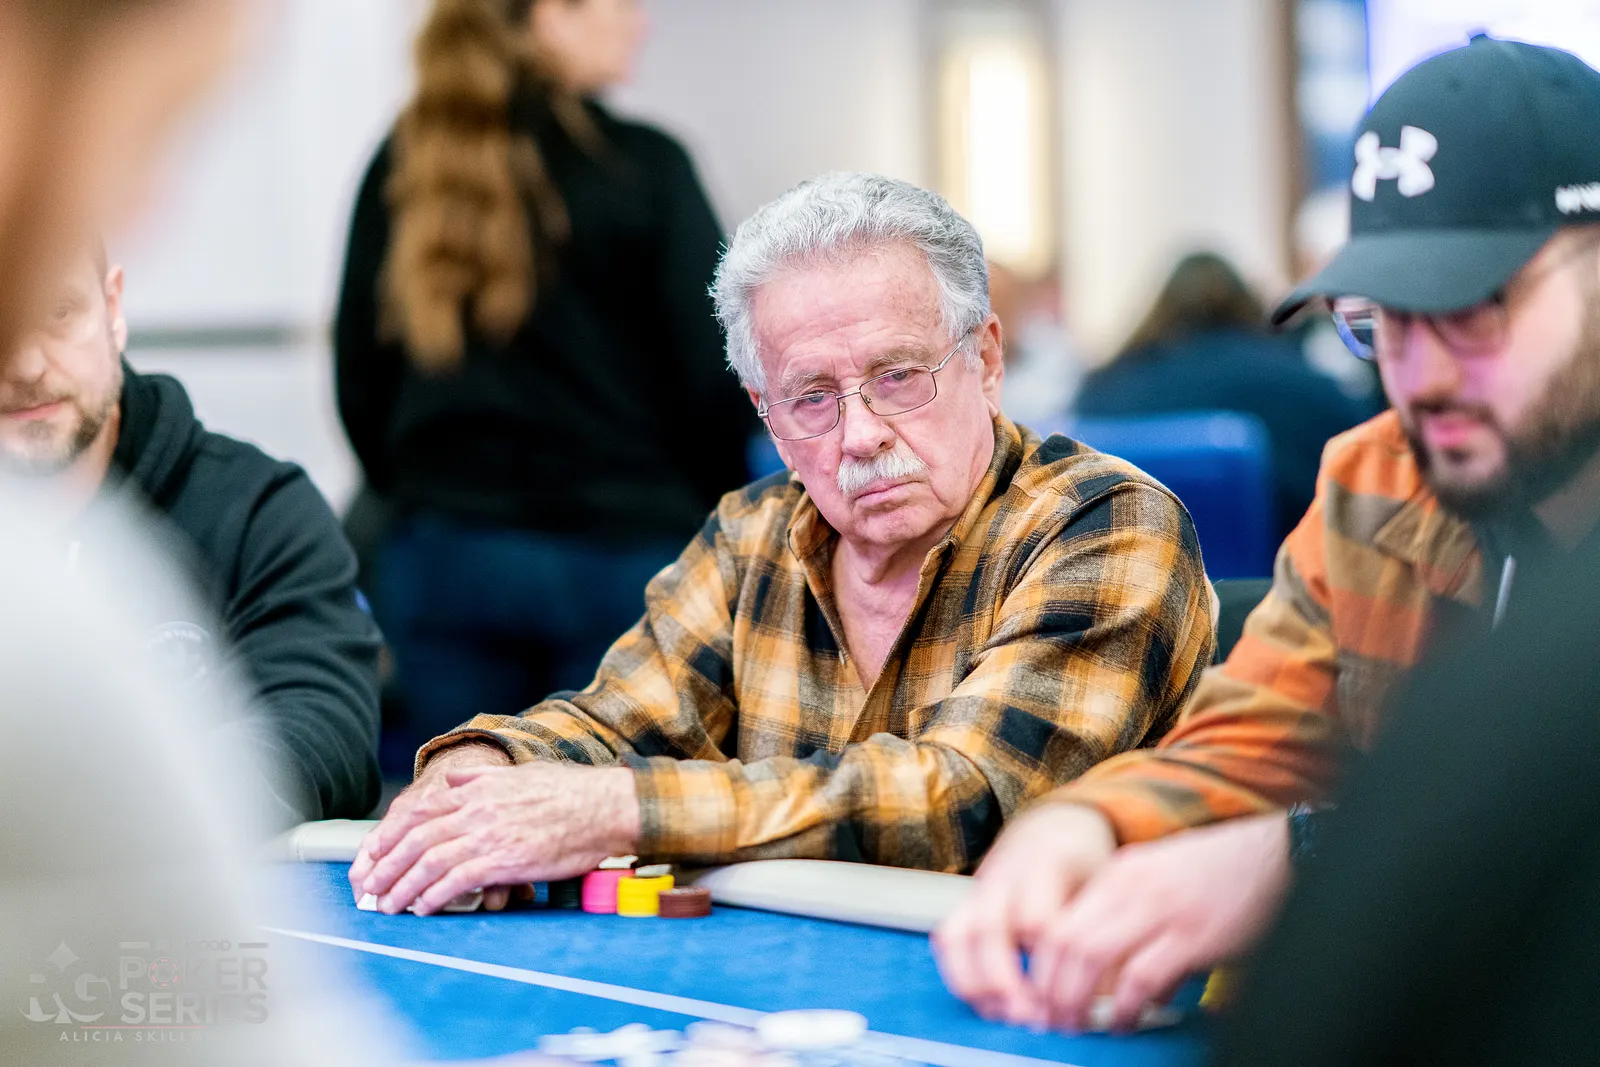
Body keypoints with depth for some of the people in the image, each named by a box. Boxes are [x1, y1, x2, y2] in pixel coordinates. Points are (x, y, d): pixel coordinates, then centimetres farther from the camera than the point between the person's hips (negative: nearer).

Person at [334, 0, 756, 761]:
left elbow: (360, 381, 11)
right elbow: (712, 379, -7)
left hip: (442, 556, 4)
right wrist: (718, 524, 8)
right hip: (621, 554, -4)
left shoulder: (399, 174, 6)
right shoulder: (642, 170, -7)